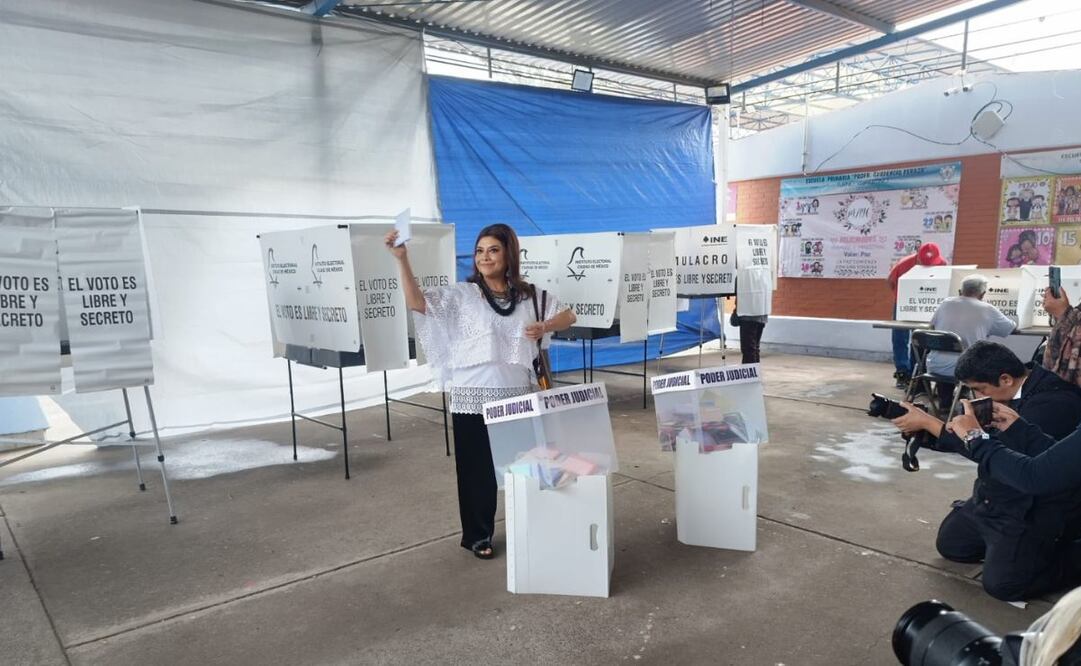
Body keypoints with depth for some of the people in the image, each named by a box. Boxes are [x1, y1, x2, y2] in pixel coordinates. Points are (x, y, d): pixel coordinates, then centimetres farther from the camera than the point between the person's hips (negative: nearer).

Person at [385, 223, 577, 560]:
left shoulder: (529, 295, 7)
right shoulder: (462, 294, -2)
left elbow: (568, 316, 12)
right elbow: (417, 302, -13)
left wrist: (545, 326, -10)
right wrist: (402, 260, -25)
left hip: (519, 396, 2)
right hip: (474, 398, -2)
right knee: (477, 468, 7)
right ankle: (478, 535, 25)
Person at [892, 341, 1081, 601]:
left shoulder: (1053, 403, -29)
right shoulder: (1016, 390, 0)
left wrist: (927, 422, -25)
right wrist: (923, 430, -11)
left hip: (1035, 511, -9)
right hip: (992, 499, 9)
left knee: (1001, 584, -13)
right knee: (949, 544, 14)